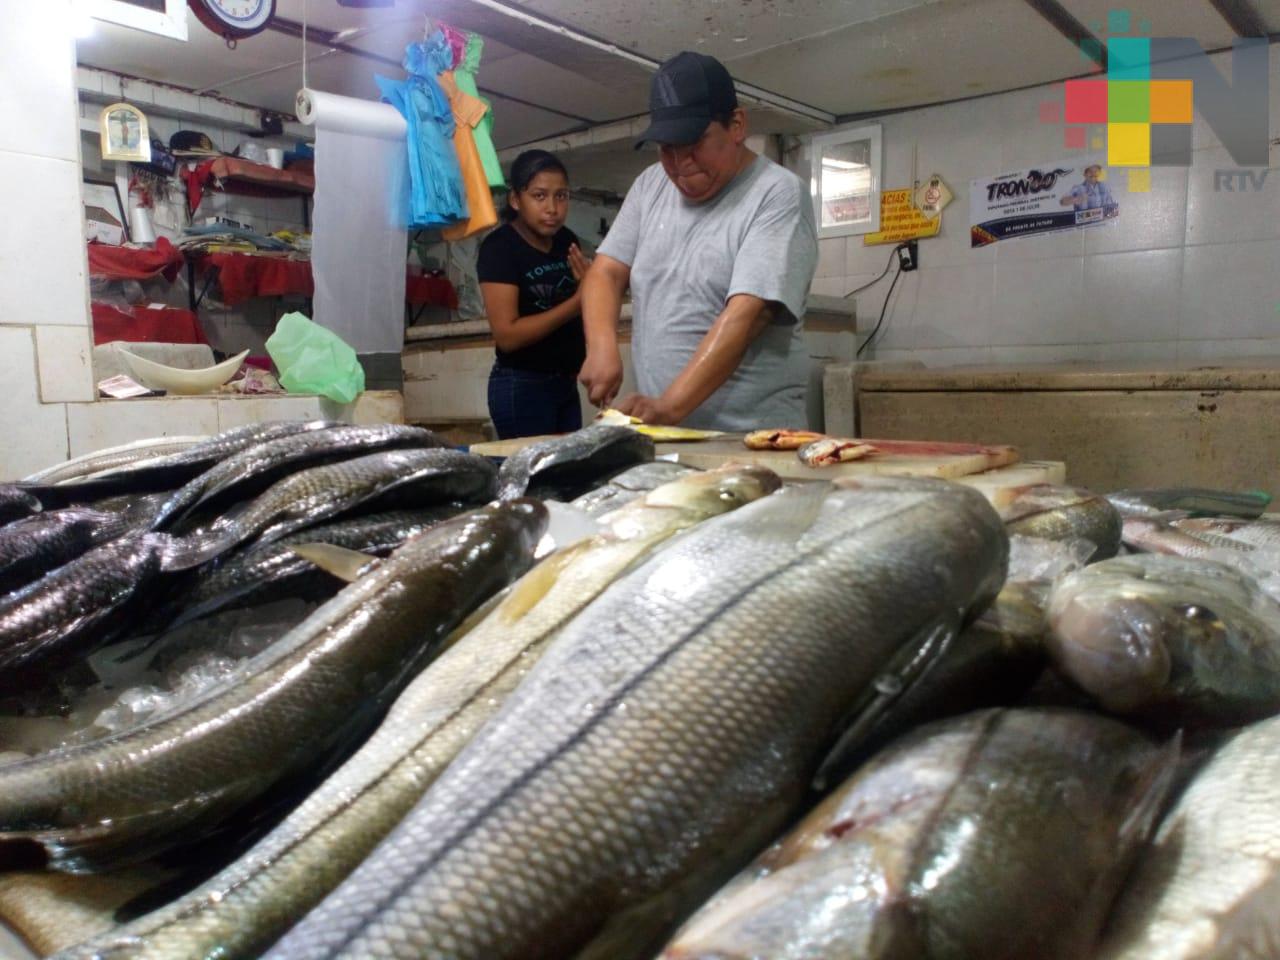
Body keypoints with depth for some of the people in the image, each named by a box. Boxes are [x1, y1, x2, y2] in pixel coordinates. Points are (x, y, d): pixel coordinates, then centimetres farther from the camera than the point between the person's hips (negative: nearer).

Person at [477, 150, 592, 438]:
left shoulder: (567, 240, 7)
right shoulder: (499, 247, -12)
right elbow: (507, 335, -20)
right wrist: (578, 301, -21)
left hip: (566, 383, 7)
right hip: (522, 387, -6)